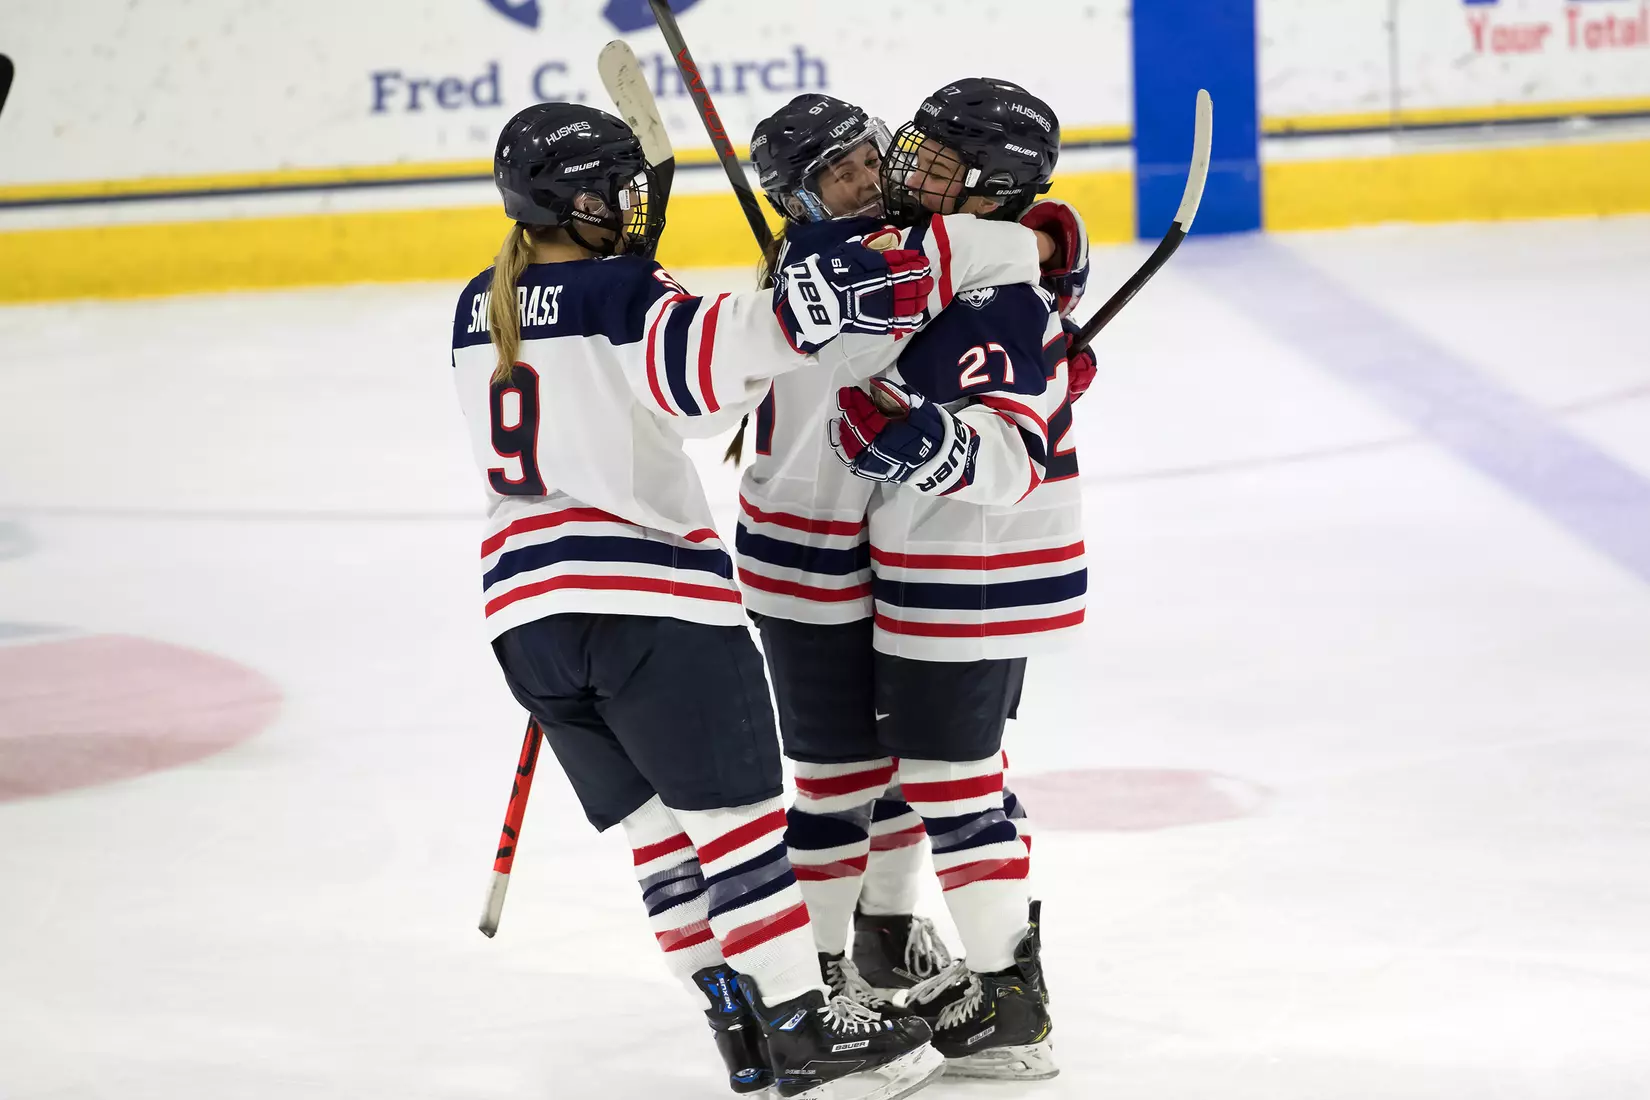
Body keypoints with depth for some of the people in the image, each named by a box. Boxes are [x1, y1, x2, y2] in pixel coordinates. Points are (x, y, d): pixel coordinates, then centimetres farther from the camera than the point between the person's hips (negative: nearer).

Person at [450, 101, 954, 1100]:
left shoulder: (480, 310, 13)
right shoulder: (621, 296, -11)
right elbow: (700, 360, -32)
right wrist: (805, 311, -41)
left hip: (529, 606, 7)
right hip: (649, 601, -7)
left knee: (656, 824, 11)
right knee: (733, 811, -2)